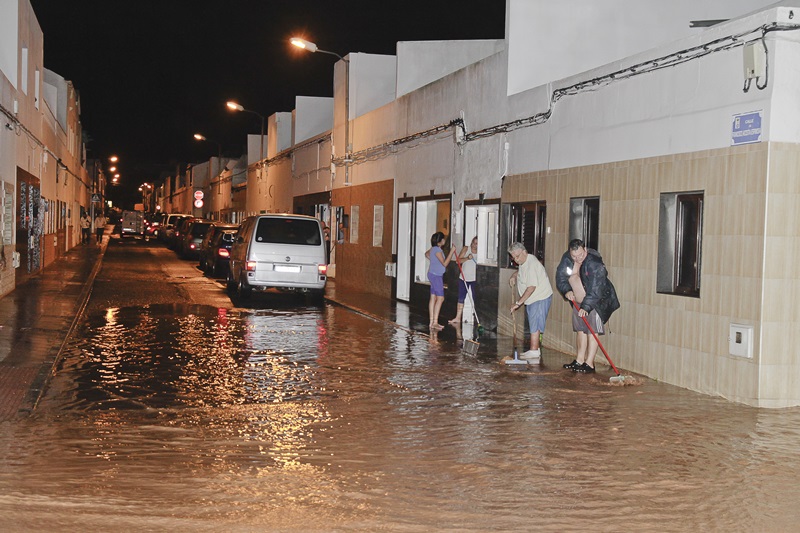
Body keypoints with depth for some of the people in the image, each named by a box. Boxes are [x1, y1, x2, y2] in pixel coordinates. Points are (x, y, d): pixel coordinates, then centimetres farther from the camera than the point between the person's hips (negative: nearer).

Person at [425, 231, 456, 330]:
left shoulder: (434, 249, 12)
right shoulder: (437, 250, -18)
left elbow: (427, 254, 33)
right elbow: (445, 263, -20)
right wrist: (452, 252, -19)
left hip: (436, 275, 10)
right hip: (436, 275, -10)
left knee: (433, 298, 8)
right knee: (440, 298, -12)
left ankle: (432, 322, 9)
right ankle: (435, 322, -15)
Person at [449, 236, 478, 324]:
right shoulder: (466, 249, 1)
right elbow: (459, 260, -5)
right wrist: (467, 258, -22)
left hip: (474, 279, -2)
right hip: (463, 278, 3)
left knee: (474, 299, 0)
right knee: (461, 298, 8)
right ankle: (458, 318, 14)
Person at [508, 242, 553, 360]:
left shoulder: (531, 264, -25)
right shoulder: (523, 262, 7)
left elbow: (531, 288, -30)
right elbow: (520, 271, 34)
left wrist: (518, 303, -28)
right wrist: (514, 276, 12)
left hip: (540, 298, -10)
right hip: (532, 299, 10)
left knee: (534, 325, -10)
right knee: (533, 325, 14)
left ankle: (534, 352, -6)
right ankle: (536, 350, 22)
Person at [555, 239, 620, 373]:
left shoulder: (595, 263, -28)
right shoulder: (567, 258, -8)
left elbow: (595, 290, -33)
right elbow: (560, 277, -4)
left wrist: (586, 306, -38)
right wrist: (566, 290, -21)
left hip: (597, 300, -6)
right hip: (579, 299, 6)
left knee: (592, 330, -10)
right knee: (580, 329, 10)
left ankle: (589, 363, -9)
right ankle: (579, 361, 18)